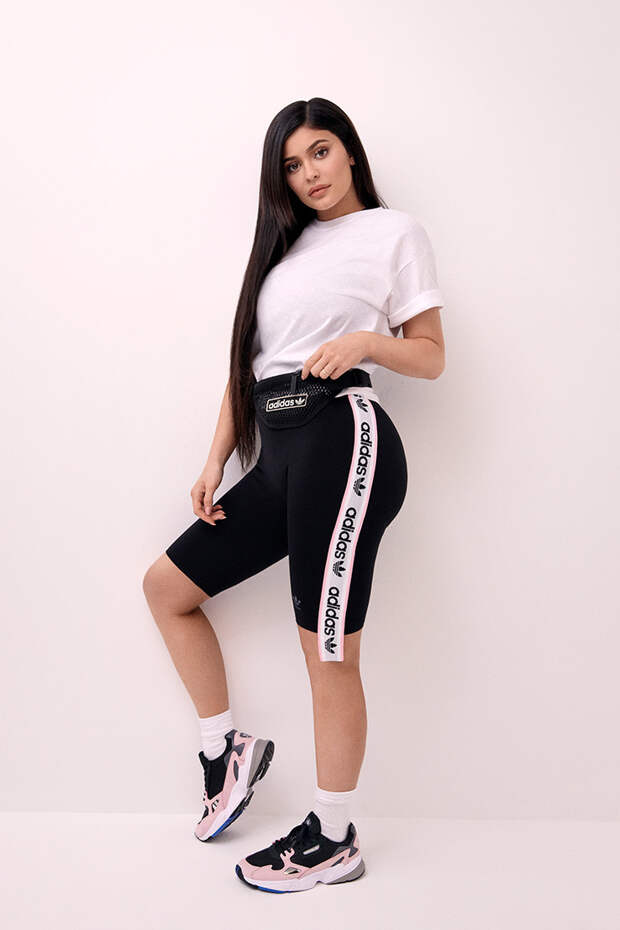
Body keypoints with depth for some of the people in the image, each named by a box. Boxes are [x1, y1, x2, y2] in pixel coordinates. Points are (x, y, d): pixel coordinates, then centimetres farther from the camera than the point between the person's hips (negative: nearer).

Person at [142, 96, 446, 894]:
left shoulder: (394, 231, 7)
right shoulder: (285, 246, 23)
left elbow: (431, 356, 3)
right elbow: (246, 362, 18)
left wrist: (366, 340, -17)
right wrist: (215, 461, 11)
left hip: (344, 440, -7)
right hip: (279, 455, 8)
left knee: (328, 654, -4)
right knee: (166, 585, 11)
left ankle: (333, 840, 13)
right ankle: (226, 750, 23)